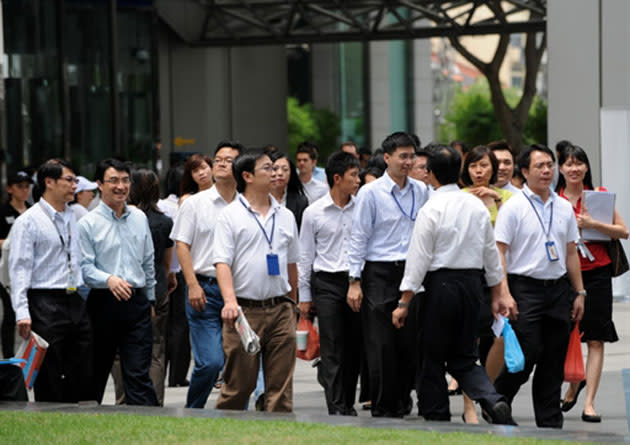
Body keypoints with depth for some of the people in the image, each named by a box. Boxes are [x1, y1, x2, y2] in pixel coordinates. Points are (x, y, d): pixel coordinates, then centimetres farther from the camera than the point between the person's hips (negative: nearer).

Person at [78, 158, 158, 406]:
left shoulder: (139, 218, 11)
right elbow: (85, 267, -10)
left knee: (139, 374, -5)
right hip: (104, 302, -2)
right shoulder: (88, 223, -3)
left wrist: (150, 299, 20)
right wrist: (109, 279, -27)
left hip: (137, 302, 2)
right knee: (95, 374, 8)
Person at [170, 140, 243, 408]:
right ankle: (192, 412, 7)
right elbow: (182, 246, 1)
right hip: (206, 290, -3)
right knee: (210, 362, -12)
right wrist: (193, 285, -9)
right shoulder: (195, 204, 4)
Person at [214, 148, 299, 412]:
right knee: (238, 384, 0)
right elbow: (222, 262, -9)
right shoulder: (231, 215, -1)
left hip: (280, 310, 4)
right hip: (244, 310, -4)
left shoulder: (285, 216, 13)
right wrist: (229, 300, -23)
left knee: (281, 385, 2)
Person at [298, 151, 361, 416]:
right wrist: (304, 295, 5)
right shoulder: (314, 213, 1)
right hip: (326, 283, -2)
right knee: (332, 347, -5)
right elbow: (305, 255, 7)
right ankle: (336, 407, -7)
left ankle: (348, 405, 15)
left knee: (354, 346, 5)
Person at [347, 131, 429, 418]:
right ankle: (382, 409, 4)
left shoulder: (421, 191, 9)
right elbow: (358, 238, -4)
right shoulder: (370, 193, -4)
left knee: (410, 343, 5)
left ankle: (402, 401, 16)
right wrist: (355, 281, -9)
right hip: (380, 275, -4)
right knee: (381, 346, -3)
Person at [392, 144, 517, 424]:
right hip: (472, 283, 6)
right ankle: (493, 401, -12)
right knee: (464, 358, 12)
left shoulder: (431, 210, -11)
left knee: (432, 358, 5)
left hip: (441, 284, -6)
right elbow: (492, 253, 15)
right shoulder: (477, 207, 8)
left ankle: (437, 418, 7)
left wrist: (404, 303, -7)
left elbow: (419, 259, -11)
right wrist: (499, 293, 24)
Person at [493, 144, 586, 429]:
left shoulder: (564, 207, 12)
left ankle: (550, 421, 12)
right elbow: (499, 252, -8)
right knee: (526, 355, -10)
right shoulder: (513, 207, -5)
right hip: (525, 287, -5)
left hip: (558, 288, 5)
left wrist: (579, 293, 13)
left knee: (554, 361, 6)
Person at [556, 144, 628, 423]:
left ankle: (589, 403, -3)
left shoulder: (599, 196, 3)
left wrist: (592, 224, -14)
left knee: (595, 340, -4)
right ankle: (575, 383, 32)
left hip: (596, 272, -1)